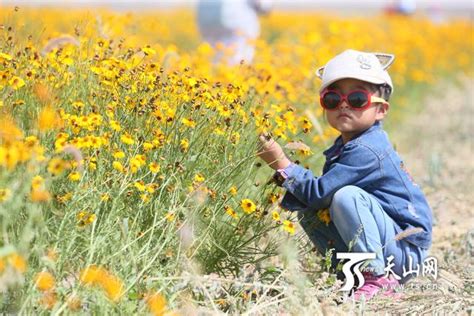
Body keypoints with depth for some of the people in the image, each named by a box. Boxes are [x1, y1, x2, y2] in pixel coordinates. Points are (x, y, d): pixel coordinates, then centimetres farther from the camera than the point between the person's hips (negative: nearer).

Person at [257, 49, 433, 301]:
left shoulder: (365, 151, -21)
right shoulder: (342, 147, 9)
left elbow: (319, 192, -21)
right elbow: (320, 194, 8)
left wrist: (282, 165, -14)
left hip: (406, 252, -9)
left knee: (346, 196, -29)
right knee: (307, 211, 3)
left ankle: (380, 279, -20)